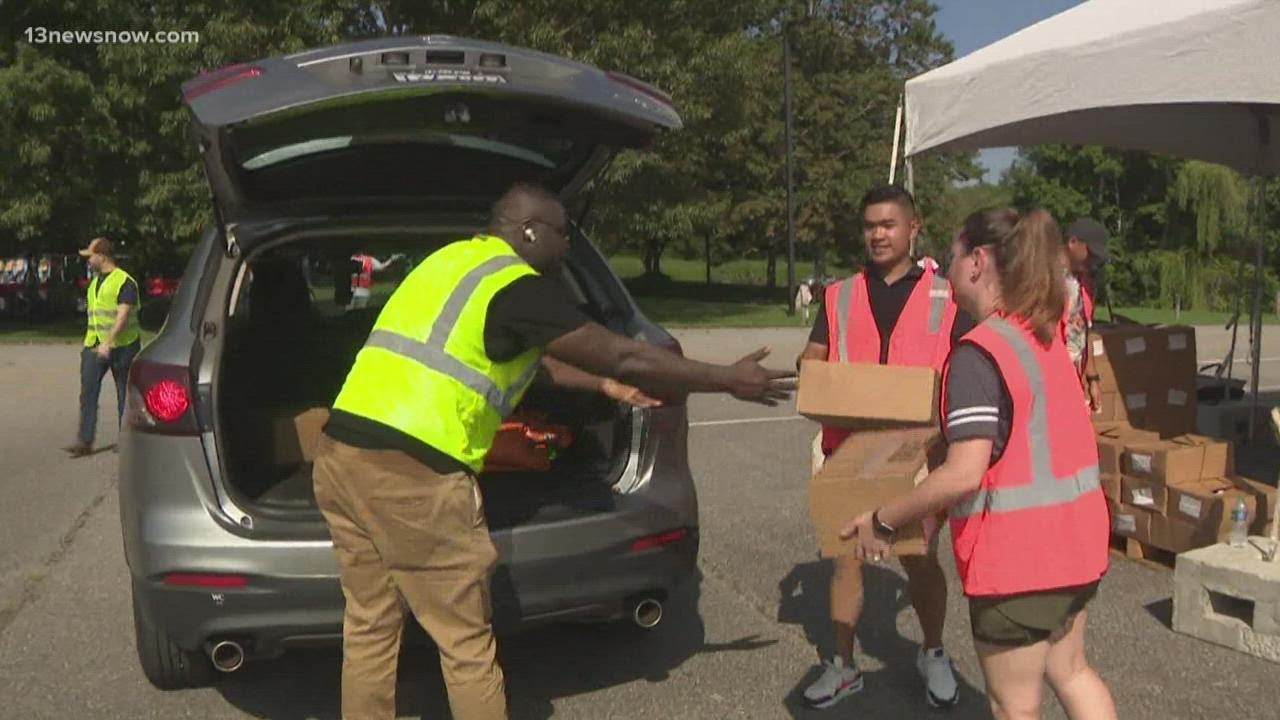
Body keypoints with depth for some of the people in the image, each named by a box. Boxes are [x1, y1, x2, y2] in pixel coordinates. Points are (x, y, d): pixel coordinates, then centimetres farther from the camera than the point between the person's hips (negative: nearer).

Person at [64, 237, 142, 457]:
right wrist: (89, 343, 21)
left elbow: (123, 316, -20)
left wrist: (108, 342, -29)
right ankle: (85, 441, -3)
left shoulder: (125, 282, -11)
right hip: (95, 345, 7)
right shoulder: (95, 282, 16)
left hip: (122, 346, -7)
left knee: (124, 394, 4)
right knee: (88, 391, -3)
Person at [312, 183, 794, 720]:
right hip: (411, 473, -9)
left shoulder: (453, 260, 19)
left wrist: (605, 385, 28)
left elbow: (529, 357, 28)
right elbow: (625, 357, -5)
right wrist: (729, 380, 4)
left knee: (369, 627, 19)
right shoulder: (517, 285, -8)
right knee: (465, 643, 5)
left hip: (339, 453, 9)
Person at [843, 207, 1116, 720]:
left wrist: (882, 520, -17)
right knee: (1069, 670, 26)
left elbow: (964, 475, -28)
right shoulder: (1045, 336, 6)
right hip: (1074, 533, 9)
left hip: (1018, 551, -9)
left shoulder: (977, 354, -22)